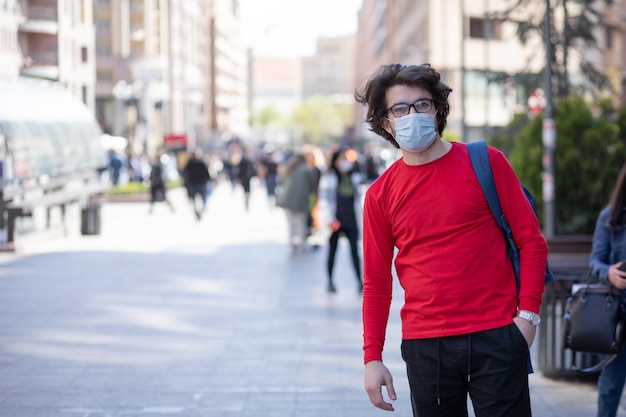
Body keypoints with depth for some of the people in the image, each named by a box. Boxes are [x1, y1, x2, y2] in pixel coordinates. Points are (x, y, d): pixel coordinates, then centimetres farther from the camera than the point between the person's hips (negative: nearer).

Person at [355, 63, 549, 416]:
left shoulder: (486, 162, 2)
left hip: (496, 336, -1)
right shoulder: (381, 194, 6)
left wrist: (528, 314, -6)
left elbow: (532, 241, 3)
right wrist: (372, 357, 4)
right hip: (424, 345, 2)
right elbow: (376, 282, 9)